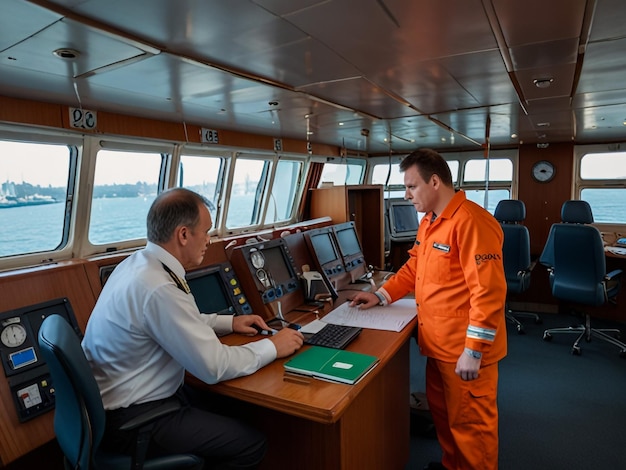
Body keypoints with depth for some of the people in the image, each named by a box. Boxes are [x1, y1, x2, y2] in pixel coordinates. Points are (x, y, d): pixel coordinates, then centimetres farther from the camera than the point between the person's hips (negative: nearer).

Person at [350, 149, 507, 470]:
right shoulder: (429, 221, 9)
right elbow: (413, 269, 19)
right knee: (441, 411, 24)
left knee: (470, 422, 11)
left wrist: (473, 351, -22)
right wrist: (381, 295, 12)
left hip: (466, 350, -9)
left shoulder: (472, 222, -22)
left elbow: (488, 292, -24)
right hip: (437, 344, 9)